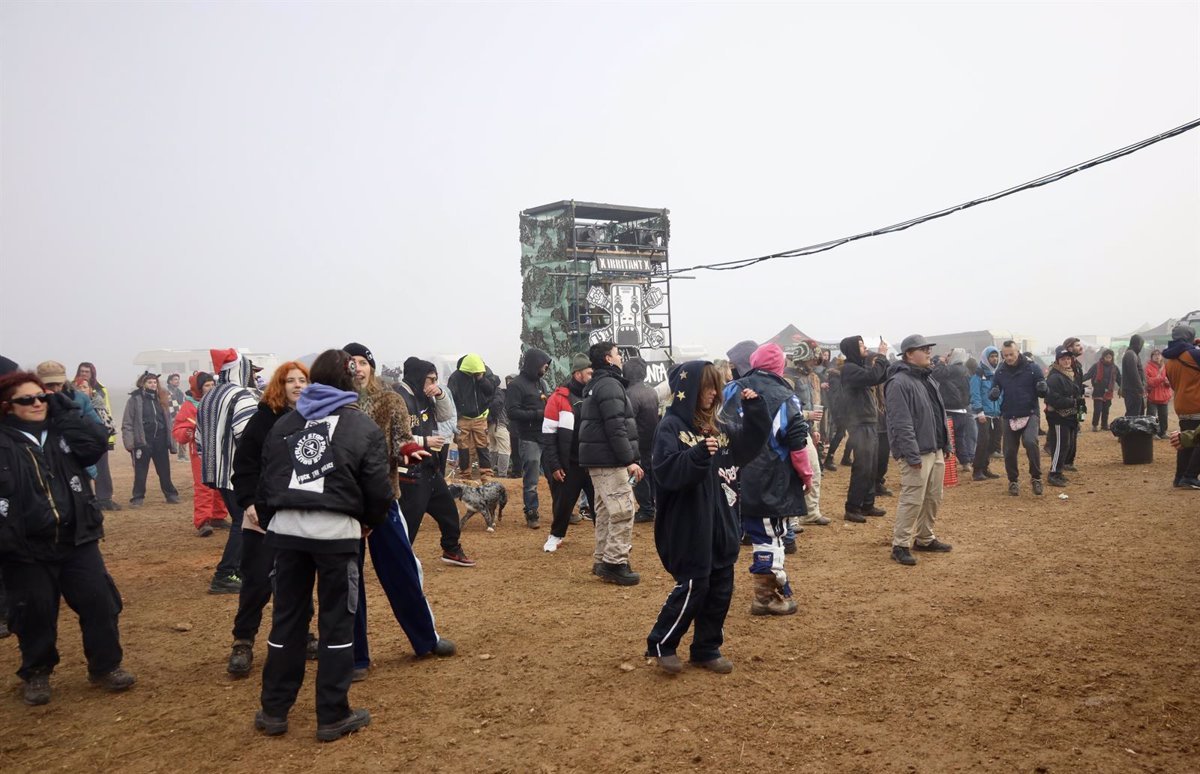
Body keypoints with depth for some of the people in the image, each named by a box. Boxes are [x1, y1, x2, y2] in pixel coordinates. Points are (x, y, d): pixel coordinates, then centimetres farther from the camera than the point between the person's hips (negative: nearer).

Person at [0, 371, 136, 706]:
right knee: (35, 615, 7)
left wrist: (62, 410, -7)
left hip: (76, 539, 3)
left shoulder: (62, 431, 8)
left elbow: (97, 442, -9)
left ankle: (105, 665, 20)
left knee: (100, 602, 4)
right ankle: (36, 674, 28)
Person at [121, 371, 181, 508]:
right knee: (140, 472, 4)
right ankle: (138, 498, 13)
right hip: (142, 441, -4)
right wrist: (129, 442, -13)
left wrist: (169, 439, 12)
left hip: (160, 441, 4)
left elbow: (166, 420, 16)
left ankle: (171, 494, 22)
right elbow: (127, 423, -6)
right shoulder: (135, 399, -5)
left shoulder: (160, 399, 11)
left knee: (164, 471, 11)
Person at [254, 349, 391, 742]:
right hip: (336, 531, -4)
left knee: (286, 618, 15)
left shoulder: (284, 424, 11)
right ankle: (333, 716, 11)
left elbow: (266, 480, 11)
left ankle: (274, 710, 23)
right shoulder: (364, 428, -2)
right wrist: (369, 522, 14)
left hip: (287, 529, 4)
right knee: (337, 621, 6)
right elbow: (378, 489, -4)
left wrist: (269, 520, 22)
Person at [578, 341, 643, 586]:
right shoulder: (610, 385, -13)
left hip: (597, 459, 11)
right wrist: (630, 460, -19)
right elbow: (616, 428, -21)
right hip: (610, 460, -11)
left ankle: (603, 561, 18)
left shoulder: (595, 385, 19)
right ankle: (615, 563, -8)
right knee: (622, 511, -9)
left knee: (605, 511, 14)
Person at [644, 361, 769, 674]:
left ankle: (707, 650, 26)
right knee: (693, 586, -3)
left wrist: (754, 409, 3)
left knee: (720, 588, 12)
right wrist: (699, 454, -35)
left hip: (720, 522, 8)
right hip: (689, 525, -8)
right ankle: (660, 645, 15)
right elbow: (666, 471, -22)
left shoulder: (719, 424, 9)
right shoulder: (671, 427, -12)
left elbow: (750, 445, 15)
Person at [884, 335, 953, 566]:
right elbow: (901, 422, -20)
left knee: (933, 498, 15)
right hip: (917, 453, -9)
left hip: (936, 450, 9)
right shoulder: (899, 382, -15)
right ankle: (900, 545, 1)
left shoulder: (928, 379, 16)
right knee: (912, 500, -8)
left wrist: (945, 444, 18)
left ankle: (925, 538, 29)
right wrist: (912, 455, -22)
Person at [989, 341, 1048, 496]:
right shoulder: (1000, 371, 4)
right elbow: (992, 392, 10)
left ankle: (1036, 477, -8)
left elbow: (1042, 392, 0)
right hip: (1008, 417, 3)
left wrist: (1042, 389, -24)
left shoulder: (1032, 368, -4)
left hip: (1029, 414, -3)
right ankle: (1013, 481, 25)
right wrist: (993, 394, -15)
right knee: (1009, 451, 6)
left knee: (1030, 442, -25)